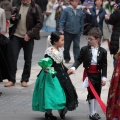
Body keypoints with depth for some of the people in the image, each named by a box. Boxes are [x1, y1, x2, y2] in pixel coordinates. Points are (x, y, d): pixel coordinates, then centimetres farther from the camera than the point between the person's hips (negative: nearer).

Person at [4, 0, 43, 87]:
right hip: (16, 36, 3)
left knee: (28, 60, 6)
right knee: (12, 57, -2)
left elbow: (39, 24, -9)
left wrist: (29, 34, -18)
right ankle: (12, 79, 6)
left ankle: (25, 80, 17)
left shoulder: (35, 8, -5)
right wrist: (12, 19, -2)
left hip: (28, 37, -3)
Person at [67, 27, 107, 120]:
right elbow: (79, 60, -3)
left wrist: (104, 77, -5)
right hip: (89, 74, -2)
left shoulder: (103, 51, -3)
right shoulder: (84, 49, -5)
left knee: (97, 93, 12)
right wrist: (73, 68, -20)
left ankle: (95, 111, 26)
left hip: (98, 75, 2)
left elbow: (104, 65, -2)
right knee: (91, 93, -3)